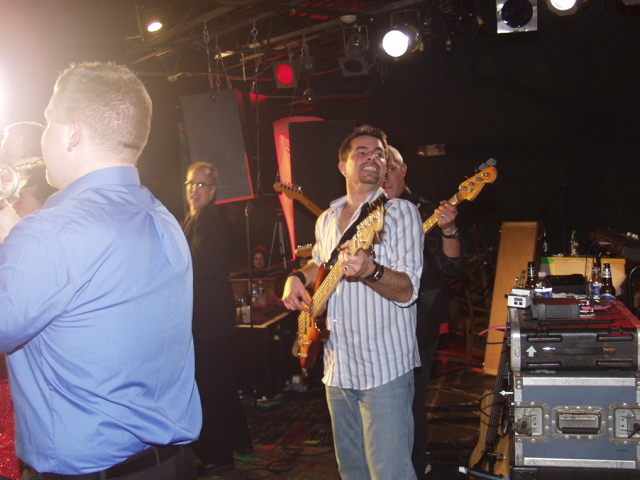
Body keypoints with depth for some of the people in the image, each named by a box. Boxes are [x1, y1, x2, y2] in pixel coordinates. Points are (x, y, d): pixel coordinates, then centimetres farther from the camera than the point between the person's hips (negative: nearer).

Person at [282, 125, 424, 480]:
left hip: (384, 367, -6)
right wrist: (298, 278, 9)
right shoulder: (327, 219, 13)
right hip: (337, 369, 7)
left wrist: (369, 271, -37)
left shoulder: (399, 212, -7)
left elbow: (407, 290, -17)